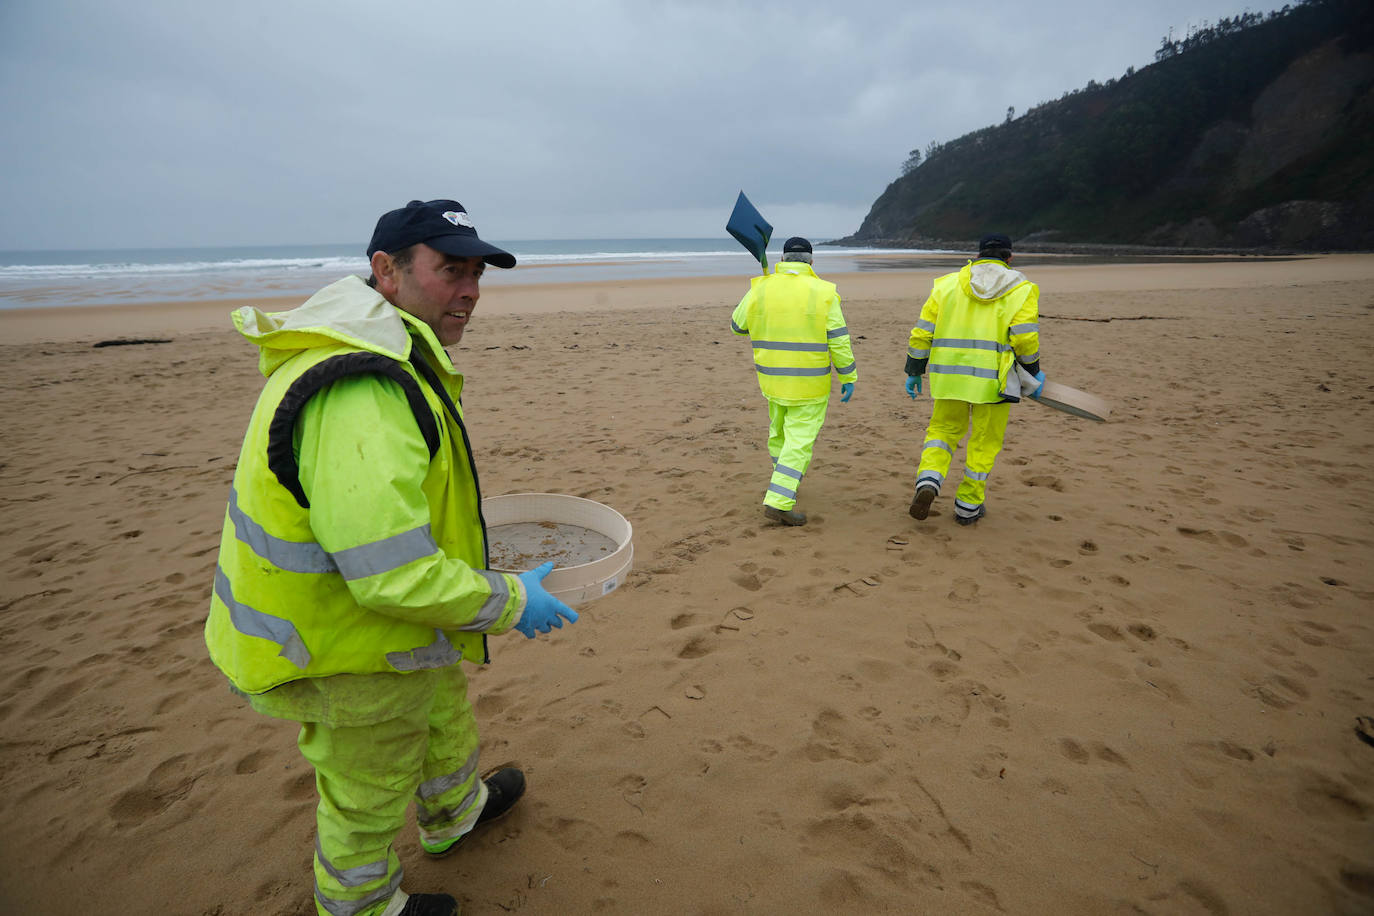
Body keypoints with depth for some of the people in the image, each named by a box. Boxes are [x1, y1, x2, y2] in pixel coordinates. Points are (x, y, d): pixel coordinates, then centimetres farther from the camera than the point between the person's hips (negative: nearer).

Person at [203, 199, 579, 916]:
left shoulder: (382, 357, 2)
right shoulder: (362, 394, -35)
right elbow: (394, 577, -36)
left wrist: (459, 533, 16)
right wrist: (508, 601, -22)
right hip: (351, 653, -10)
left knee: (444, 709, 33)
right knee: (368, 793, 17)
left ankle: (454, 812, 61)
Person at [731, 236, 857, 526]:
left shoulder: (761, 289, -3)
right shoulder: (823, 293, -9)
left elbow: (738, 325, 10)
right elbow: (839, 340, -11)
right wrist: (849, 378, -3)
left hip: (771, 377, 4)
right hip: (809, 383, -4)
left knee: (781, 430, 24)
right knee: (799, 441, 0)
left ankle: (782, 486, 38)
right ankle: (778, 501, -8)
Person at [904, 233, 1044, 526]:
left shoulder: (947, 284, 9)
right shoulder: (1020, 289, 3)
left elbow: (922, 332, 4)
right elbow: (1025, 338, -9)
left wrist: (914, 372, 11)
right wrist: (1034, 372, 6)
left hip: (949, 374, 2)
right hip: (994, 379, -2)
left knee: (943, 429, 18)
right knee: (984, 441, 13)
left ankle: (928, 482, -7)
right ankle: (968, 506, 21)